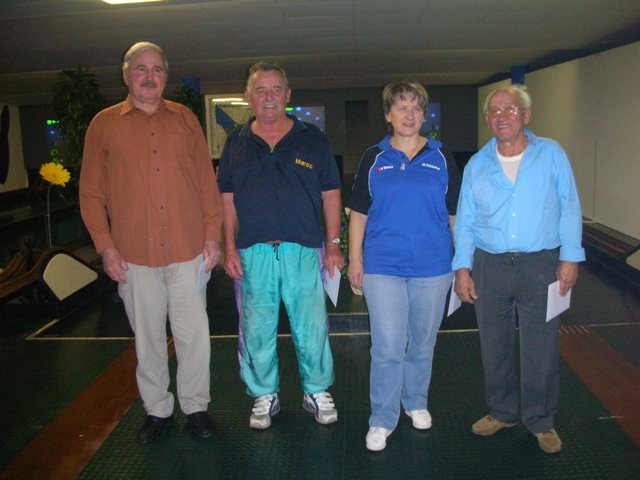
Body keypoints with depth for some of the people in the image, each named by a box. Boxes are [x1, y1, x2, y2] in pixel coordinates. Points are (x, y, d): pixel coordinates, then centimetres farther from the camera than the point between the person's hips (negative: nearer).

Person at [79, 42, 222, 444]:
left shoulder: (185, 118, 8)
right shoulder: (104, 124, 6)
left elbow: (207, 179, 8)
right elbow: (91, 192, 5)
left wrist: (212, 234, 2)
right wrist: (105, 246, -2)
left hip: (189, 251, 1)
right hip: (134, 256, 0)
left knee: (193, 335, 7)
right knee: (148, 338, 11)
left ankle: (196, 405, 26)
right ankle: (157, 409, 28)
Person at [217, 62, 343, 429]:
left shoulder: (312, 139, 5)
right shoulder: (237, 143, 8)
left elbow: (330, 193, 5)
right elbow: (227, 199, 8)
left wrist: (334, 243, 0)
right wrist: (230, 247, 1)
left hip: (303, 250, -1)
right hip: (252, 253, 1)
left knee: (312, 329, 6)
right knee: (257, 330, 10)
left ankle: (317, 393, 27)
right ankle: (264, 397, 28)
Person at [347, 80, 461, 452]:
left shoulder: (441, 158, 4)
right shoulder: (374, 159, 3)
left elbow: (456, 213, 7)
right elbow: (359, 213, 6)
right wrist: (354, 259, 1)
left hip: (433, 268, 1)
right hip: (382, 268, -1)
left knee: (422, 344, 15)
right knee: (387, 348, -2)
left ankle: (416, 403, 36)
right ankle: (382, 420, 13)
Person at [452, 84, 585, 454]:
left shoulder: (551, 154, 2)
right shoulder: (477, 164, 7)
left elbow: (569, 209, 2)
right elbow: (465, 221, 8)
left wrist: (570, 257, -5)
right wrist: (462, 267, 1)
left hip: (540, 265, -2)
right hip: (490, 266, 2)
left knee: (541, 348, 4)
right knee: (495, 347, 12)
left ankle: (541, 421, 23)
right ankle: (502, 412, 31)